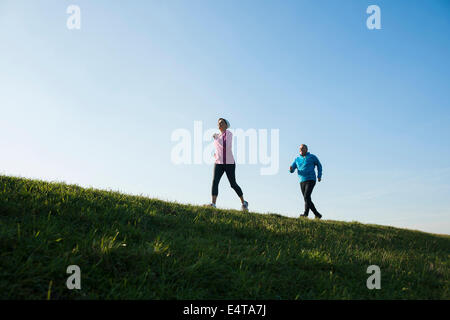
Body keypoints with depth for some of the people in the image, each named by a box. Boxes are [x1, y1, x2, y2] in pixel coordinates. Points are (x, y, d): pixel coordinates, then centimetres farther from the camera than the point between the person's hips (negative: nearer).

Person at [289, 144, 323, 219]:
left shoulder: (312, 157, 5)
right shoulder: (297, 159, 15)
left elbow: (319, 165, 16)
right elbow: (292, 170, 9)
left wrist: (319, 176, 5)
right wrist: (291, 169, -16)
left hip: (310, 180, -5)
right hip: (302, 181, 5)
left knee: (306, 196, -22)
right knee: (307, 200, 5)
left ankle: (305, 213, -28)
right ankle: (317, 215, 15)